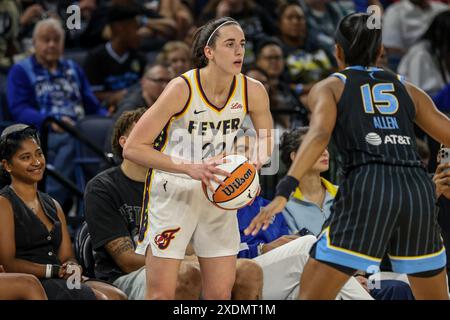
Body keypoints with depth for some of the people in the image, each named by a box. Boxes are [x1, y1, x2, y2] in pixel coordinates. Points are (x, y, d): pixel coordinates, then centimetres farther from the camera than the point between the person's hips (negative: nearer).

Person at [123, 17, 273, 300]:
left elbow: (268, 143, 10)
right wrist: (189, 168, -30)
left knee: (221, 293, 6)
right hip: (173, 191, -4)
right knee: (162, 294, -7)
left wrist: (253, 162, -13)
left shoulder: (253, 91, -9)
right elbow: (133, 148, -21)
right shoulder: (182, 88, -22)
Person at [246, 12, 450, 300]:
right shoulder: (408, 89, 23)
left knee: (311, 295, 1)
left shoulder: (330, 87, 14)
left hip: (367, 188, -3)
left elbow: (319, 135, -6)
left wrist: (284, 191, -17)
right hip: (418, 189, 3)